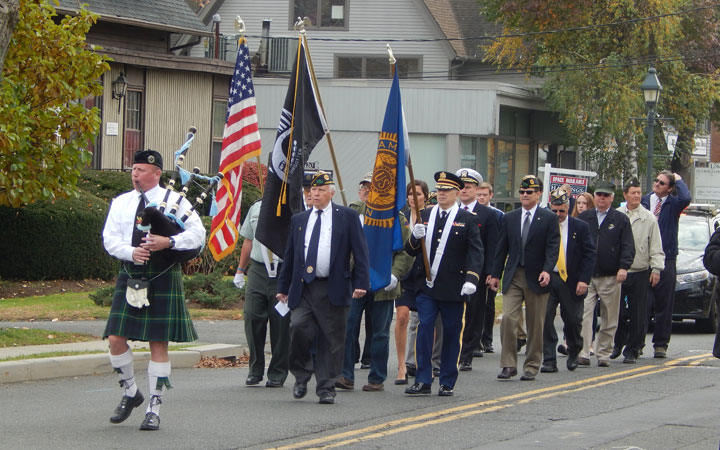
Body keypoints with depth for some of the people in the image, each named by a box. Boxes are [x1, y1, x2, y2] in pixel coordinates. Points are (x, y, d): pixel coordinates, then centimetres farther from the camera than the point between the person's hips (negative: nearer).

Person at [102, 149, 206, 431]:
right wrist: (131, 252, -15)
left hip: (163, 280, -3)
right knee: (116, 339, -4)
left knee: (158, 344, -2)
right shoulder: (121, 203, 11)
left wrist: (169, 242, -20)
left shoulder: (175, 201, 1)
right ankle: (130, 392, 20)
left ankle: (154, 409, 5)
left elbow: (197, 234, -4)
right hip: (130, 278, 3)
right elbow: (110, 238, 4)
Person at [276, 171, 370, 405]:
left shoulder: (347, 217, 5)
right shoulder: (298, 219, 16)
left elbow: (360, 252, 1)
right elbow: (289, 256, 19)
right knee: (298, 328, -16)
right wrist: (283, 287, 16)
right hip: (302, 287, 2)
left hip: (333, 289, -2)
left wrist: (361, 283, -9)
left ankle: (326, 389, 9)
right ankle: (301, 376, 6)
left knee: (331, 341, 0)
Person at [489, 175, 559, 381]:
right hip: (513, 277, 2)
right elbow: (502, 248, 13)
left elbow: (552, 248, -7)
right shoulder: (509, 218, 11)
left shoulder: (548, 218, 0)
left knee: (535, 325, 4)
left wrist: (547, 270, -21)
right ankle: (508, 365, -7)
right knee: (508, 318, -11)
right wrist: (495, 274, 8)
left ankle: (531, 367, 14)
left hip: (536, 279, -2)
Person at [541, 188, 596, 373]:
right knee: (545, 319, -8)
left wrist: (584, 280, -10)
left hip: (571, 281, 0)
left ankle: (574, 354, 33)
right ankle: (549, 360, -3)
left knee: (573, 320, 7)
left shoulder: (580, 227, 2)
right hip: (547, 279, 0)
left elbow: (589, 255, 0)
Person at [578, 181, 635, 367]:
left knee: (609, 319, 5)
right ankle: (583, 354, -15)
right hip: (586, 276, 1)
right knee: (583, 315, -12)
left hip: (610, 277, -1)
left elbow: (628, 247, 2)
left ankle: (603, 354, 14)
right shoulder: (584, 217, 12)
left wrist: (624, 267, -12)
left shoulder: (621, 219, 6)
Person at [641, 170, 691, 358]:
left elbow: (686, 198, -21)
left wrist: (679, 180, -6)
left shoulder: (673, 204, 3)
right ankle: (638, 342, 3)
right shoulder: (644, 201, 8)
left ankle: (660, 344, 10)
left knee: (664, 307, 4)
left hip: (666, 260, -1)